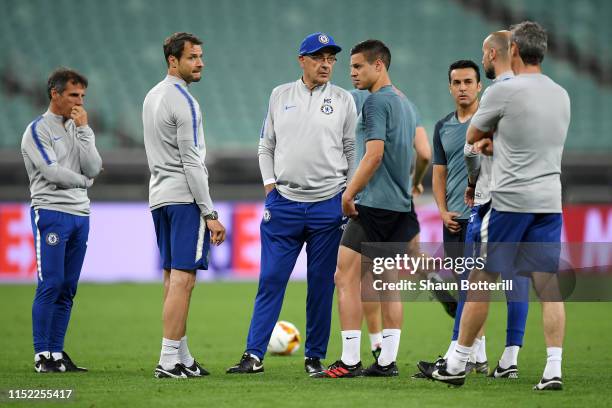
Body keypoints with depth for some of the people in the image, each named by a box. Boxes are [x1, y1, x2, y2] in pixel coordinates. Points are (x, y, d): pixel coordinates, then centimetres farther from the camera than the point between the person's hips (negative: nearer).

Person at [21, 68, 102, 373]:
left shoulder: (81, 129, 16)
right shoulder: (38, 130, -3)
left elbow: (94, 169, 1)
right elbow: (52, 172, -13)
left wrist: (83, 129, -2)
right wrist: (82, 181, 2)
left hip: (80, 214, 7)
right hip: (51, 212, -6)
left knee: (67, 289, 5)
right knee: (50, 285, -10)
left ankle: (57, 353, 8)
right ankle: (42, 355, -7)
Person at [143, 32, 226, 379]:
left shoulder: (151, 97, 16)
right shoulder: (183, 102, -13)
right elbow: (191, 162, -16)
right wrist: (210, 214, -16)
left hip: (159, 194, 10)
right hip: (185, 197, -10)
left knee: (172, 278, 11)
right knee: (183, 279, -10)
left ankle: (183, 357, 15)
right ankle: (169, 361, -15)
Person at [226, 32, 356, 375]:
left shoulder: (343, 100, 4)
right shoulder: (280, 96, 8)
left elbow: (353, 152, 7)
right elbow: (267, 147, 13)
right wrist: (270, 189, 2)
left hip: (328, 205, -1)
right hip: (283, 203, 1)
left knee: (322, 284, 3)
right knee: (271, 280, -3)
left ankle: (315, 356, 10)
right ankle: (254, 355, -2)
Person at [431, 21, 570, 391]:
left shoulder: (504, 91, -9)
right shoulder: (561, 95, 10)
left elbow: (472, 136, 5)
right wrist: (497, 143, 9)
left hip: (509, 201, -5)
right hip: (550, 202, 5)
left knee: (481, 281, 4)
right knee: (549, 285, 3)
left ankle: (457, 365, 10)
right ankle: (554, 370, -5)